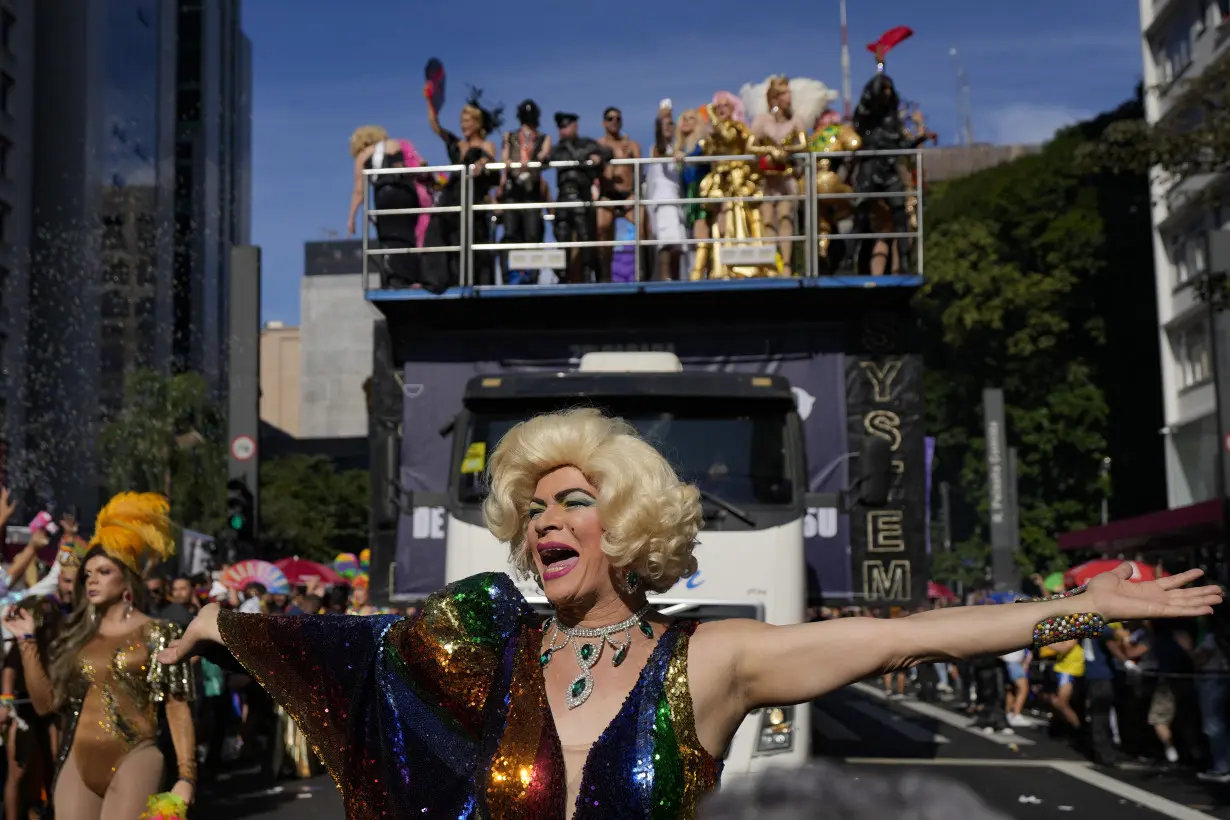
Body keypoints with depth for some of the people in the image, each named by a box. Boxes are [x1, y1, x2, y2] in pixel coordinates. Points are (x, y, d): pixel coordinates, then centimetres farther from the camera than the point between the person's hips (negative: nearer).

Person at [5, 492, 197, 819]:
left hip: (133, 760, -4)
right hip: (76, 763, 4)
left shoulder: (159, 634, 0)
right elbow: (46, 702, 7)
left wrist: (186, 777, -11)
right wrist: (28, 640, 4)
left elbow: (177, 708, -3)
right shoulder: (76, 635, 12)